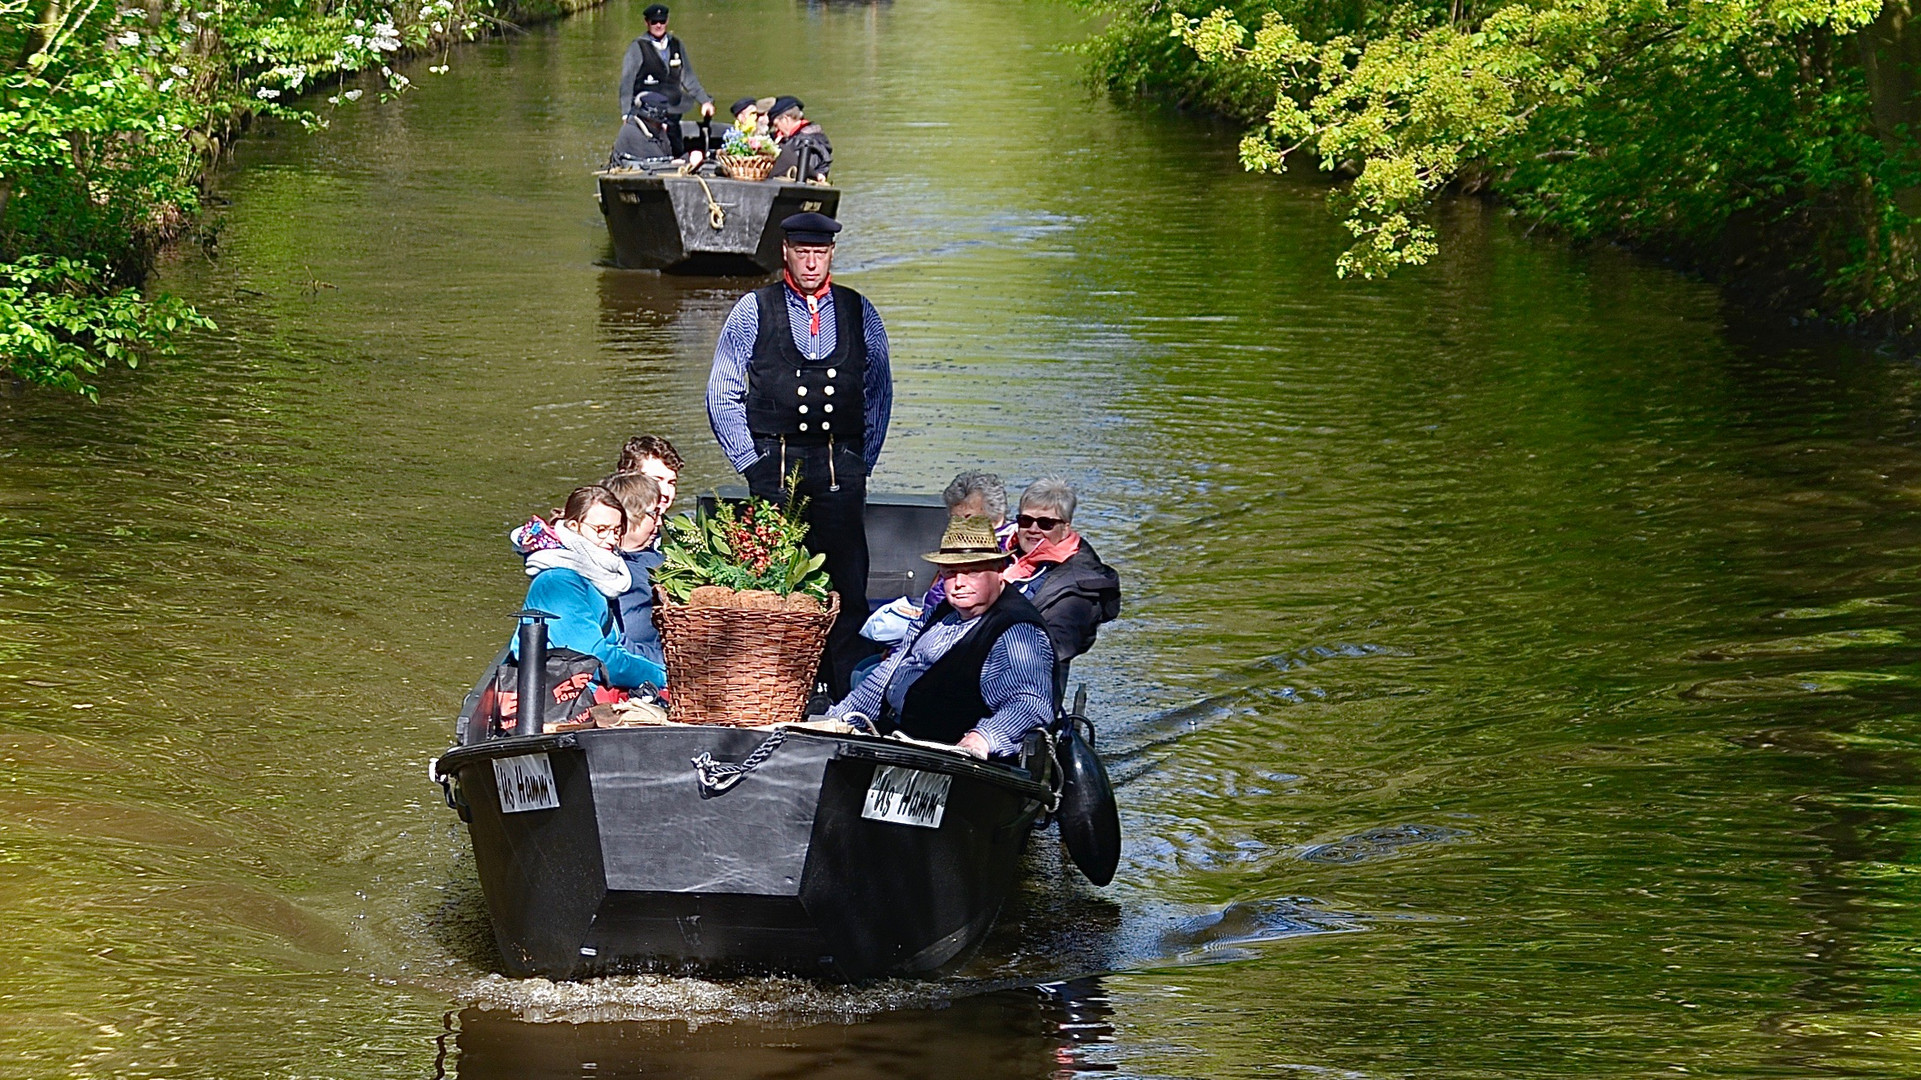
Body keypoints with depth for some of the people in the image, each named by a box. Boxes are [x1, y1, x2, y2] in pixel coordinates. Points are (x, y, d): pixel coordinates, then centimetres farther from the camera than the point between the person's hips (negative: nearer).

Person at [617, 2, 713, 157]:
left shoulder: (676, 46, 15)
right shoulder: (637, 47, 0)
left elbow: (688, 78, 22)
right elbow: (627, 83, 0)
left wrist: (705, 100, 14)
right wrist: (627, 114, -6)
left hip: (673, 114, 5)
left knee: (677, 155, 2)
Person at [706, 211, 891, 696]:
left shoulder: (858, 312, 11)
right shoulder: (753, 310, 6)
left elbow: (879, 392, 17)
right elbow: (722, 394, 8)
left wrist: (861, 462, 9)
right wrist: (749, 458, 1)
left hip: (839, 468, 1)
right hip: (775, 467, -1)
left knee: (847, 582, -3)